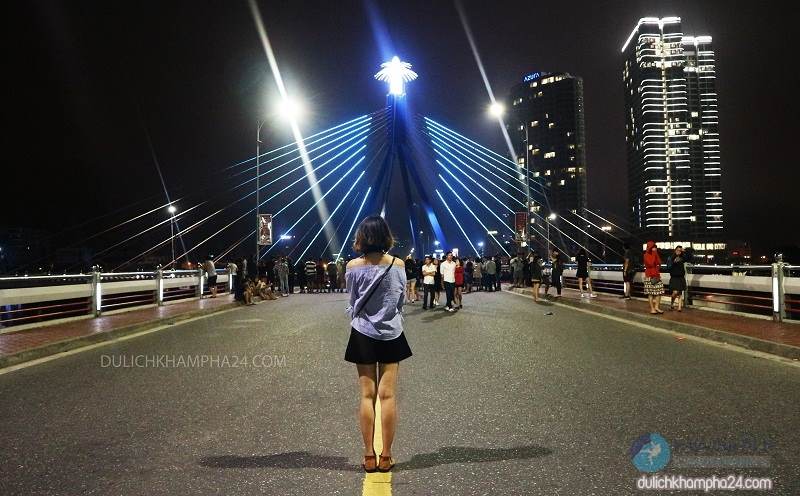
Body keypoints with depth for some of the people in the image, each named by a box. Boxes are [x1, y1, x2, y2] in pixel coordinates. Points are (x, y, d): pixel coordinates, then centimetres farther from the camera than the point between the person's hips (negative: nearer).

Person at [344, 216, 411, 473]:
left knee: (367, 395, 5)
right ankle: (386, 457, 10)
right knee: (388, 395, 4)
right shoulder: (398, 264, -7)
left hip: (363, 334, 0)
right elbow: (402, 298, 5)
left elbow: (353, 300, 3)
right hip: (391, 334, 0)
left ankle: (369, 457, 10)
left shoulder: (353, 266, -8)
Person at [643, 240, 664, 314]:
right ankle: (652, 309, -2)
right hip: (649, 276, -7)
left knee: (659, 292, 1)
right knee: (650, 293, -5)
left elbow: (659, 263, 3)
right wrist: (654, 254, -14)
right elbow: (650, 264, -19)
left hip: (657, 275, 7)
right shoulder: (646, 255, -6)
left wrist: (656, 254, -1)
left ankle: (656, 307, 9)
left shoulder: (656, 255, 16)